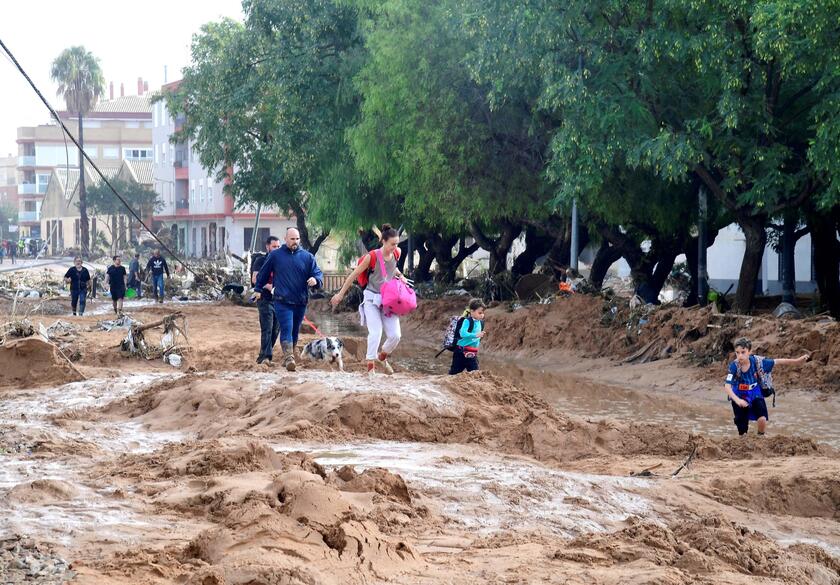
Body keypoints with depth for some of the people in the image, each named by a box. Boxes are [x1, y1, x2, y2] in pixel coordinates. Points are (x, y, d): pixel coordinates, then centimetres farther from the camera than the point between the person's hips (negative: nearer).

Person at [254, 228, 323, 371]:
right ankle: (289, 358, -26)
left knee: (294, 332, 14)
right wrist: (257, 290, 15)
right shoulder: (275, 256, 3)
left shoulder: (307, 257, 6)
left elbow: (318, 273, 3)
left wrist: (316, 280, -20)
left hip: (301, 302, 3)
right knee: (286, 329, -17)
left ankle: (288, 357, 29)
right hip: (282, 301, -3)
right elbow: (263, 274, 14)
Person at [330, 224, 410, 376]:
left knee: (395, 335, -3)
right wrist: (341, 293, -1)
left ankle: (382, 357, 25)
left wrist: (400, 275, 7)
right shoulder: (372, 257, -16)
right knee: (376, 332, -20)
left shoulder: (395, 255, -1)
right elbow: (354, 274, -6)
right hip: (372, 299, -5)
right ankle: (370, 366, -10)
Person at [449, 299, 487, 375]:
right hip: (462, 351, -6)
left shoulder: (480, 323, 8)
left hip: (472, 353, 6)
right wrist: (476, 335, -36)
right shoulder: (467, 321, -16)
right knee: (455, 370, 5)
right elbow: (462, 333, -29)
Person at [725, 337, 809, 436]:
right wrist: (737, 400, -48)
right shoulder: (734, 366, -26)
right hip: (740, 397, -1)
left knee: (762, 419, -19)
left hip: (755, 394, 1)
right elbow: (727, 386, -33)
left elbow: (777, 362, -11)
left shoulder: (757, 361, -21)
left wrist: (796, 361, -15)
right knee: (742, 429, 1)